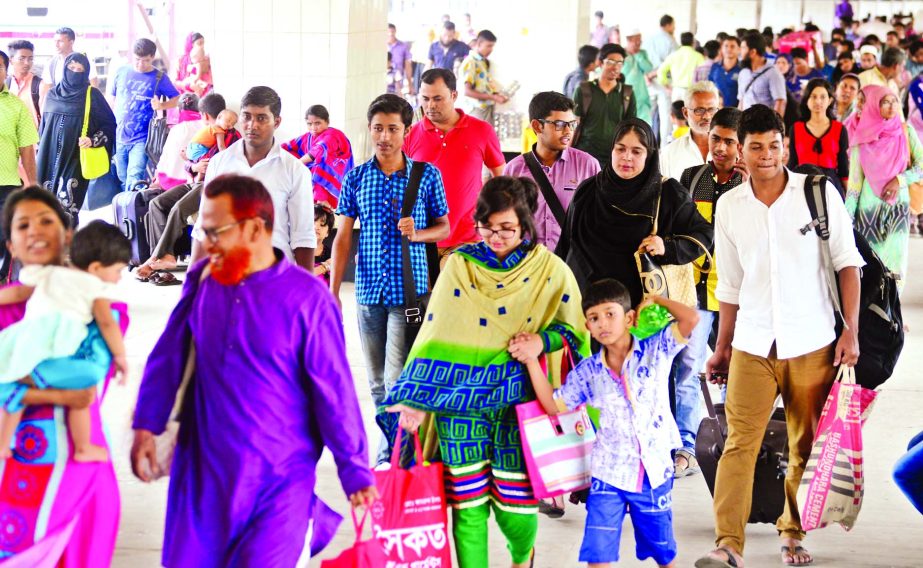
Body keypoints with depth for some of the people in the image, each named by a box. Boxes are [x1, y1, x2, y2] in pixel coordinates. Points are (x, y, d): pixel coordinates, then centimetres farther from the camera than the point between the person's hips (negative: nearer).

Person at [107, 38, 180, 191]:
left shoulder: (159, 78, -2)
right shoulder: (122, 72, 5)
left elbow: (177, 99, 3)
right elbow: (111, 99, 15)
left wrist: (161, 105, -17)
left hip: (141, 139, -4)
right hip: (119, 137, 4)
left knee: (134, 179, -17)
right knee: (123, 179, 13)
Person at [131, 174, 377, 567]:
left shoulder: (306, 296, -11)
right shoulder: (202, 279, 1)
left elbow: (334, 390, -8)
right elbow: (168, 357, 8)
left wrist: (355, 473, -4)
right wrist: (146, 427, 0)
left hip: (281, 477, -4)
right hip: (203, 472, 5)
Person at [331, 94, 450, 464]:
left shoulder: (426, 175, 0)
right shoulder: (356, 178, 5)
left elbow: (444, 227, 9)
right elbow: (343, 237, 7)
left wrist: (417, 233, -13)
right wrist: (333, 291, 0)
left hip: (409, 291, -3)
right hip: (369, 292, 3)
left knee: (397, 378, -11)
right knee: (377, 381, 11)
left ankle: (390, 451, -4)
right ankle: (393, 446, 24)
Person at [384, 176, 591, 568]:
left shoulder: (551, 271, 1)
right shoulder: (459, 265, 4)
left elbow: (573, 330, 9)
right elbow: (435, 334, 2)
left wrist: (543, 339, -13)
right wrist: (417, 399, -4)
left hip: (517, 402, -1)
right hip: (461, 402, 1)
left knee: (515, 504, 1)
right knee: (468, 503, 0)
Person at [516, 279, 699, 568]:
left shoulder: (656, 351, -5)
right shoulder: (588, 371, 1)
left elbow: (690, 318, -17)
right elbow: (554, 405, 1)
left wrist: (655, 300, -2)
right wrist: (532, 360, -4)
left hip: (654, 472, -1)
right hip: (608, 475, 1)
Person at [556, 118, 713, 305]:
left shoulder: (667, 194, 0)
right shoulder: (587, 192, 8)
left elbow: (704, 234, 5)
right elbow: (565, 245, 15)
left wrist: (667, 248, -11)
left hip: (643, 302, -2)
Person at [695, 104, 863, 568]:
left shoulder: (819, 192, -1)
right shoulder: (729, 206, 7)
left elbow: (847, 264, 1)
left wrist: (851, 330, -6)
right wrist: (721, 348, 16)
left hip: (812, 344, -1)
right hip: (752, 345, 1)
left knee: (806, 447, 7)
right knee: (739, 443, -9)